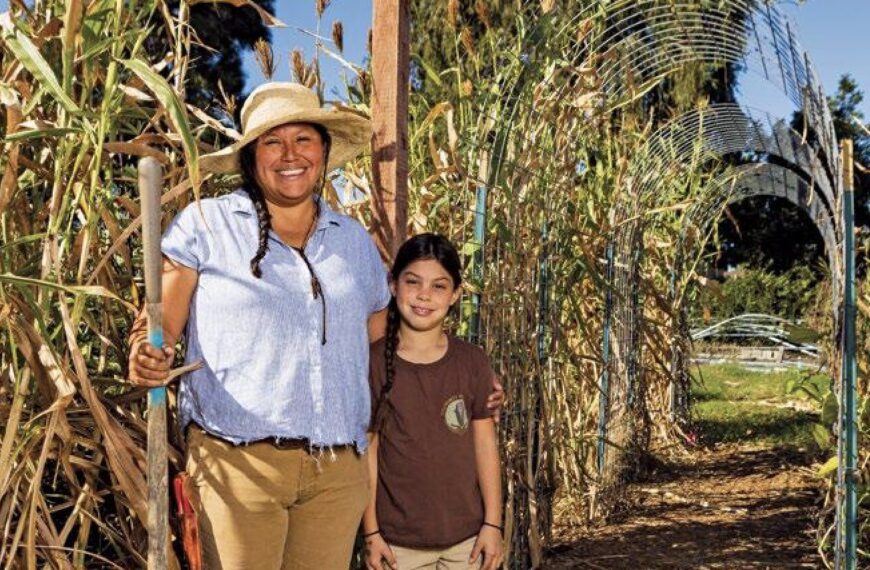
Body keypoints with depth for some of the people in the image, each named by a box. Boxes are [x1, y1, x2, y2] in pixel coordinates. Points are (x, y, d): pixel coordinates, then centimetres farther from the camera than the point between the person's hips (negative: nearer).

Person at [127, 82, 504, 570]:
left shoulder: (355, 241, 15)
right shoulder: (205, 225, 3)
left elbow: (380, 340, 23)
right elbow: (161, 328, 3)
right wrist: (149, 360, -19)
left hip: (339, 471, 4)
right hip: (236, 459, -3)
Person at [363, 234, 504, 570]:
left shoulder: (472, 362, 0)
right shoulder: (374, 363, -5)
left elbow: (485, 444, 3)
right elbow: (367, 451, -3)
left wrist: (492, 523, 1)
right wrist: (371, 532, -3)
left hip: (466, 538, 2)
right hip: (398, 541, -2)